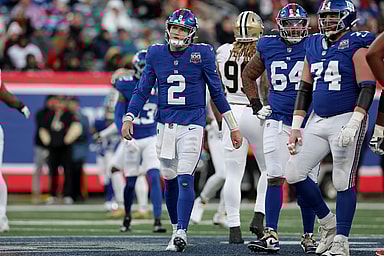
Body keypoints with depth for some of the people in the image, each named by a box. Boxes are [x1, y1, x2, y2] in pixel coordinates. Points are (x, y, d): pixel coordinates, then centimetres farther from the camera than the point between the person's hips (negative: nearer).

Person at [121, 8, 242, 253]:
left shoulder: (202, 54, -1)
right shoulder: (156, 54, 6)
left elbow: (217, 92, 4)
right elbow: (142, 91, 9)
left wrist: (233, 127, 5)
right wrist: (129, 118, -4)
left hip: (192, 126, -3)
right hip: (165, 125, 3)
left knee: (185, 179, -14)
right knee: (170, 180, 9)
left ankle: (181, 232, -19)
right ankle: (177, 230, 21)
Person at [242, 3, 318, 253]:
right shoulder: (268, 47, 5)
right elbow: (248, 75, 20)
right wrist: (257, 105, 11)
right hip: (278, 122, 1)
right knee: (275, 179, -5)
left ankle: (309, 237, 13)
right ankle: (271, 236, -5)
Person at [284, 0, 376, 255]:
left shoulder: (357, 46, -7)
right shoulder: (314, 46, 13)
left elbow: (368, 89, -13)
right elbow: (305, 89, 18)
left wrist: (353, 125, -22)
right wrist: (296, 127, 13)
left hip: (346, 120, -7)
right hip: (318, 121, 7)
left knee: (343, 182, -5)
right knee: (294, 172, 1)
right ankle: (328, 223, 17)